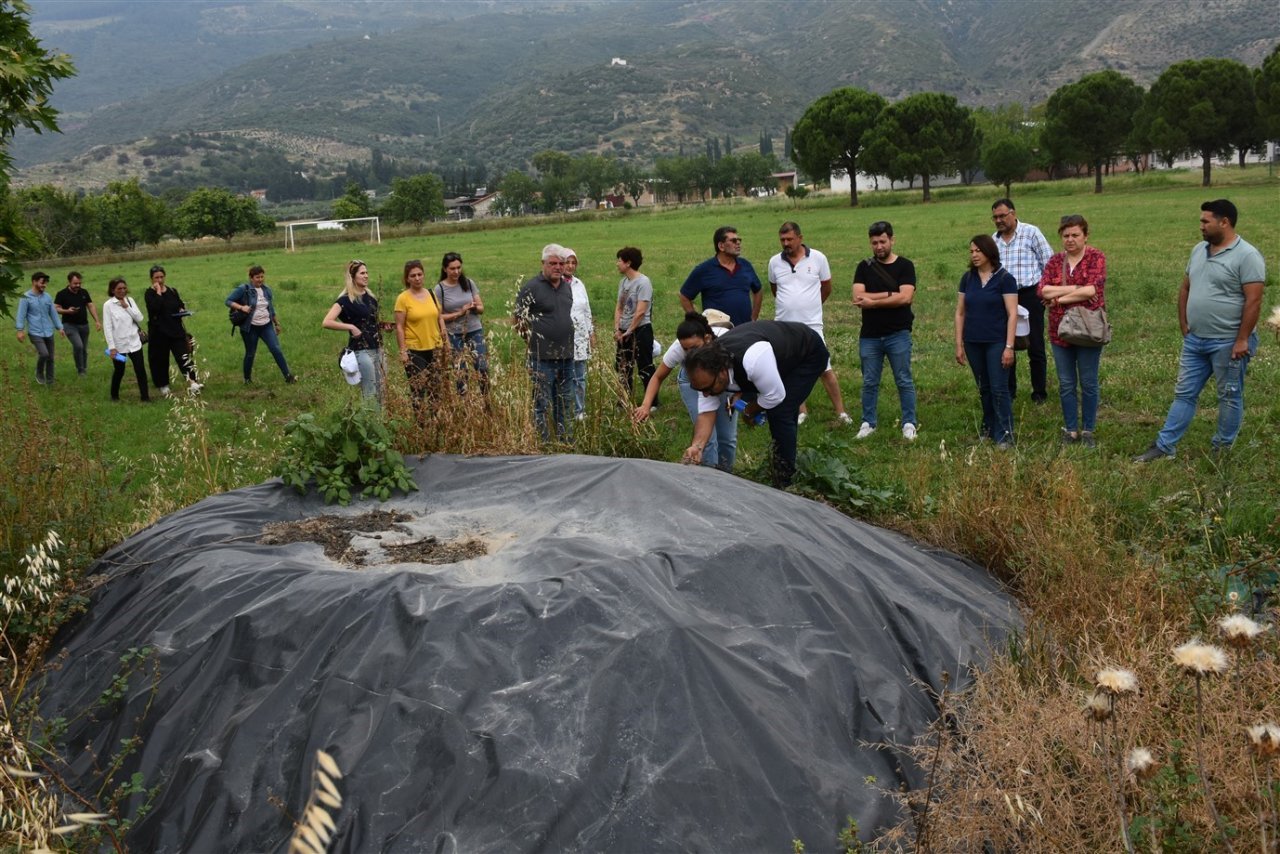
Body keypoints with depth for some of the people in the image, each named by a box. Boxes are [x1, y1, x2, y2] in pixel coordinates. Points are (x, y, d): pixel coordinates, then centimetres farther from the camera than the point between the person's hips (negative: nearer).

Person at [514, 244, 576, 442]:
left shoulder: (567, 287, 11)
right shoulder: (531, 288, -10)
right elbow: (519, 319, -7)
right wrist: (533, 340, -4)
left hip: (566, 356, 7)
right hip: (542, 357, -7)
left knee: (564, 402, 15)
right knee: (542, 404, -1)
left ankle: (566, 441, 26)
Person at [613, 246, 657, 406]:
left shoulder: (643, 282, -14)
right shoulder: (623, 282, 10)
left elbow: (641, 311, -18)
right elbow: (619, 308, 12)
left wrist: (629, 331, -12)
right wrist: (617, 329, 0)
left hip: (641, 329, -8)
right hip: (624, 332, 8)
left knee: (645, 368, -3)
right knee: (622, 368, 13)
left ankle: (652, 403, 5)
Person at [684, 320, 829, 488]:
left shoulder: (752, 360, -45)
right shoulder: (707, 371, -20)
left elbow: (775, 396, -33)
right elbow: (706, 413, -17)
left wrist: (749, 411, -13)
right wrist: (697, 447, -34)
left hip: (809, 354, -7)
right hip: (783, 354, 7)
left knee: (780, 413, -16)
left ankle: (784, 482, -3)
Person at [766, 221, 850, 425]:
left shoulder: (817, 258, -4)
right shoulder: (775, 262, 1)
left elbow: (826, 288, 9)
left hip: (811, 324, -3)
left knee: (824, 369, -3)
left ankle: (840, 411, 5)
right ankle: (802, 411, 22)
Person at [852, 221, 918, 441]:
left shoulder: (905, 266, 0)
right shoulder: (864, 267, 7)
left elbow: (905, 297, -14)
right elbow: (858, 298, -7)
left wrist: (873, 301, -12)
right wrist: (890, 294, -12)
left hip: (898, 334, -2)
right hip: (869, 336, 3)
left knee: (904, 381, 2)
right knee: (869, 382, 8)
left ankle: (909, 423, 9)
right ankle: (868, 423, 18)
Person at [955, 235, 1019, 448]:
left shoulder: (1004, 279, -7)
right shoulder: (967, 278, 6)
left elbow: (1012, 314, -9)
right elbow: (960, 313, 9)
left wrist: (1009, 346, -13)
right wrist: (959, 344, 6)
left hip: (996, 342, -4)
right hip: (973, 343, 4)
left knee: (999, 388, -4)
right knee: (984, 389, 13)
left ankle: (1005, 435, 2)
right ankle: (988, 428, 25)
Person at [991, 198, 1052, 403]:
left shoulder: (1031, 232, -3)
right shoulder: (994, 240, 10)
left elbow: (1048, 263, -3)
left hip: (1030, 295, -4)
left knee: (1035, 346, 1)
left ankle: (1040, 392, 11)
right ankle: (1009, 390, 19)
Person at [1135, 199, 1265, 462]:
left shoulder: (1246, 256, -15)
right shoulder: (1199, 250, 9)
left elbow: (1253, 300, -18)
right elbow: (1185, 288, 17)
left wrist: (1242, 340, -19)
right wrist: (1183, 325, 11)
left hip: (1228, 342, -7)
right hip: (1194, 340, 7)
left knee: (1229, 397, 7)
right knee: (1184, 394, 10)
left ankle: (1222, 450, 18)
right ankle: (1164, 446, 14)